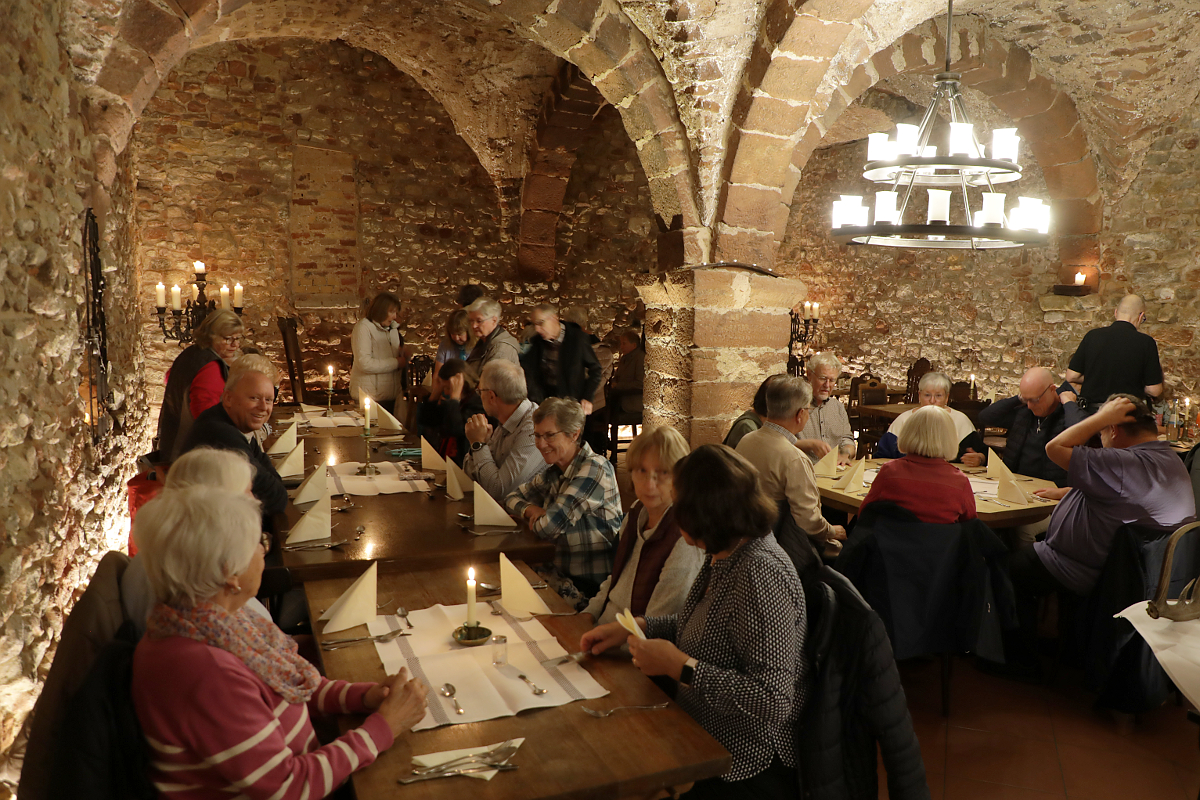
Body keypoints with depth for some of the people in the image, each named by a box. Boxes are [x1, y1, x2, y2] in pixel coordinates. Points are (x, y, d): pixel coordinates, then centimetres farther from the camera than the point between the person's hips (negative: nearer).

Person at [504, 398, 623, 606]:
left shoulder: (595, 468, -17)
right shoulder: (553, 472, 7)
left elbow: (549, 526, -21)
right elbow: (513, 498, 19)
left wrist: (538, 520, 1)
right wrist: (531, 510, -2)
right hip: (561, 573, 7)